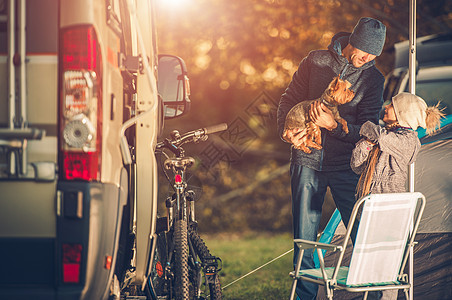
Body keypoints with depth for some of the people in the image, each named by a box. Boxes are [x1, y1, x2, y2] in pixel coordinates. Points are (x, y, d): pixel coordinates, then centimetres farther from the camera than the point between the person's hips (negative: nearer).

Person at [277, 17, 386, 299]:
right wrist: (287, 130, -12)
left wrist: (333, 126, -23)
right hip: (307, 162, 1)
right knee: (304, 238, 2)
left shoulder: (374, 79, 1)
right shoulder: (316, 61, 1)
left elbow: (366, 131, -5)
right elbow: (289, 99, 7)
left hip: (346, 167, 0)